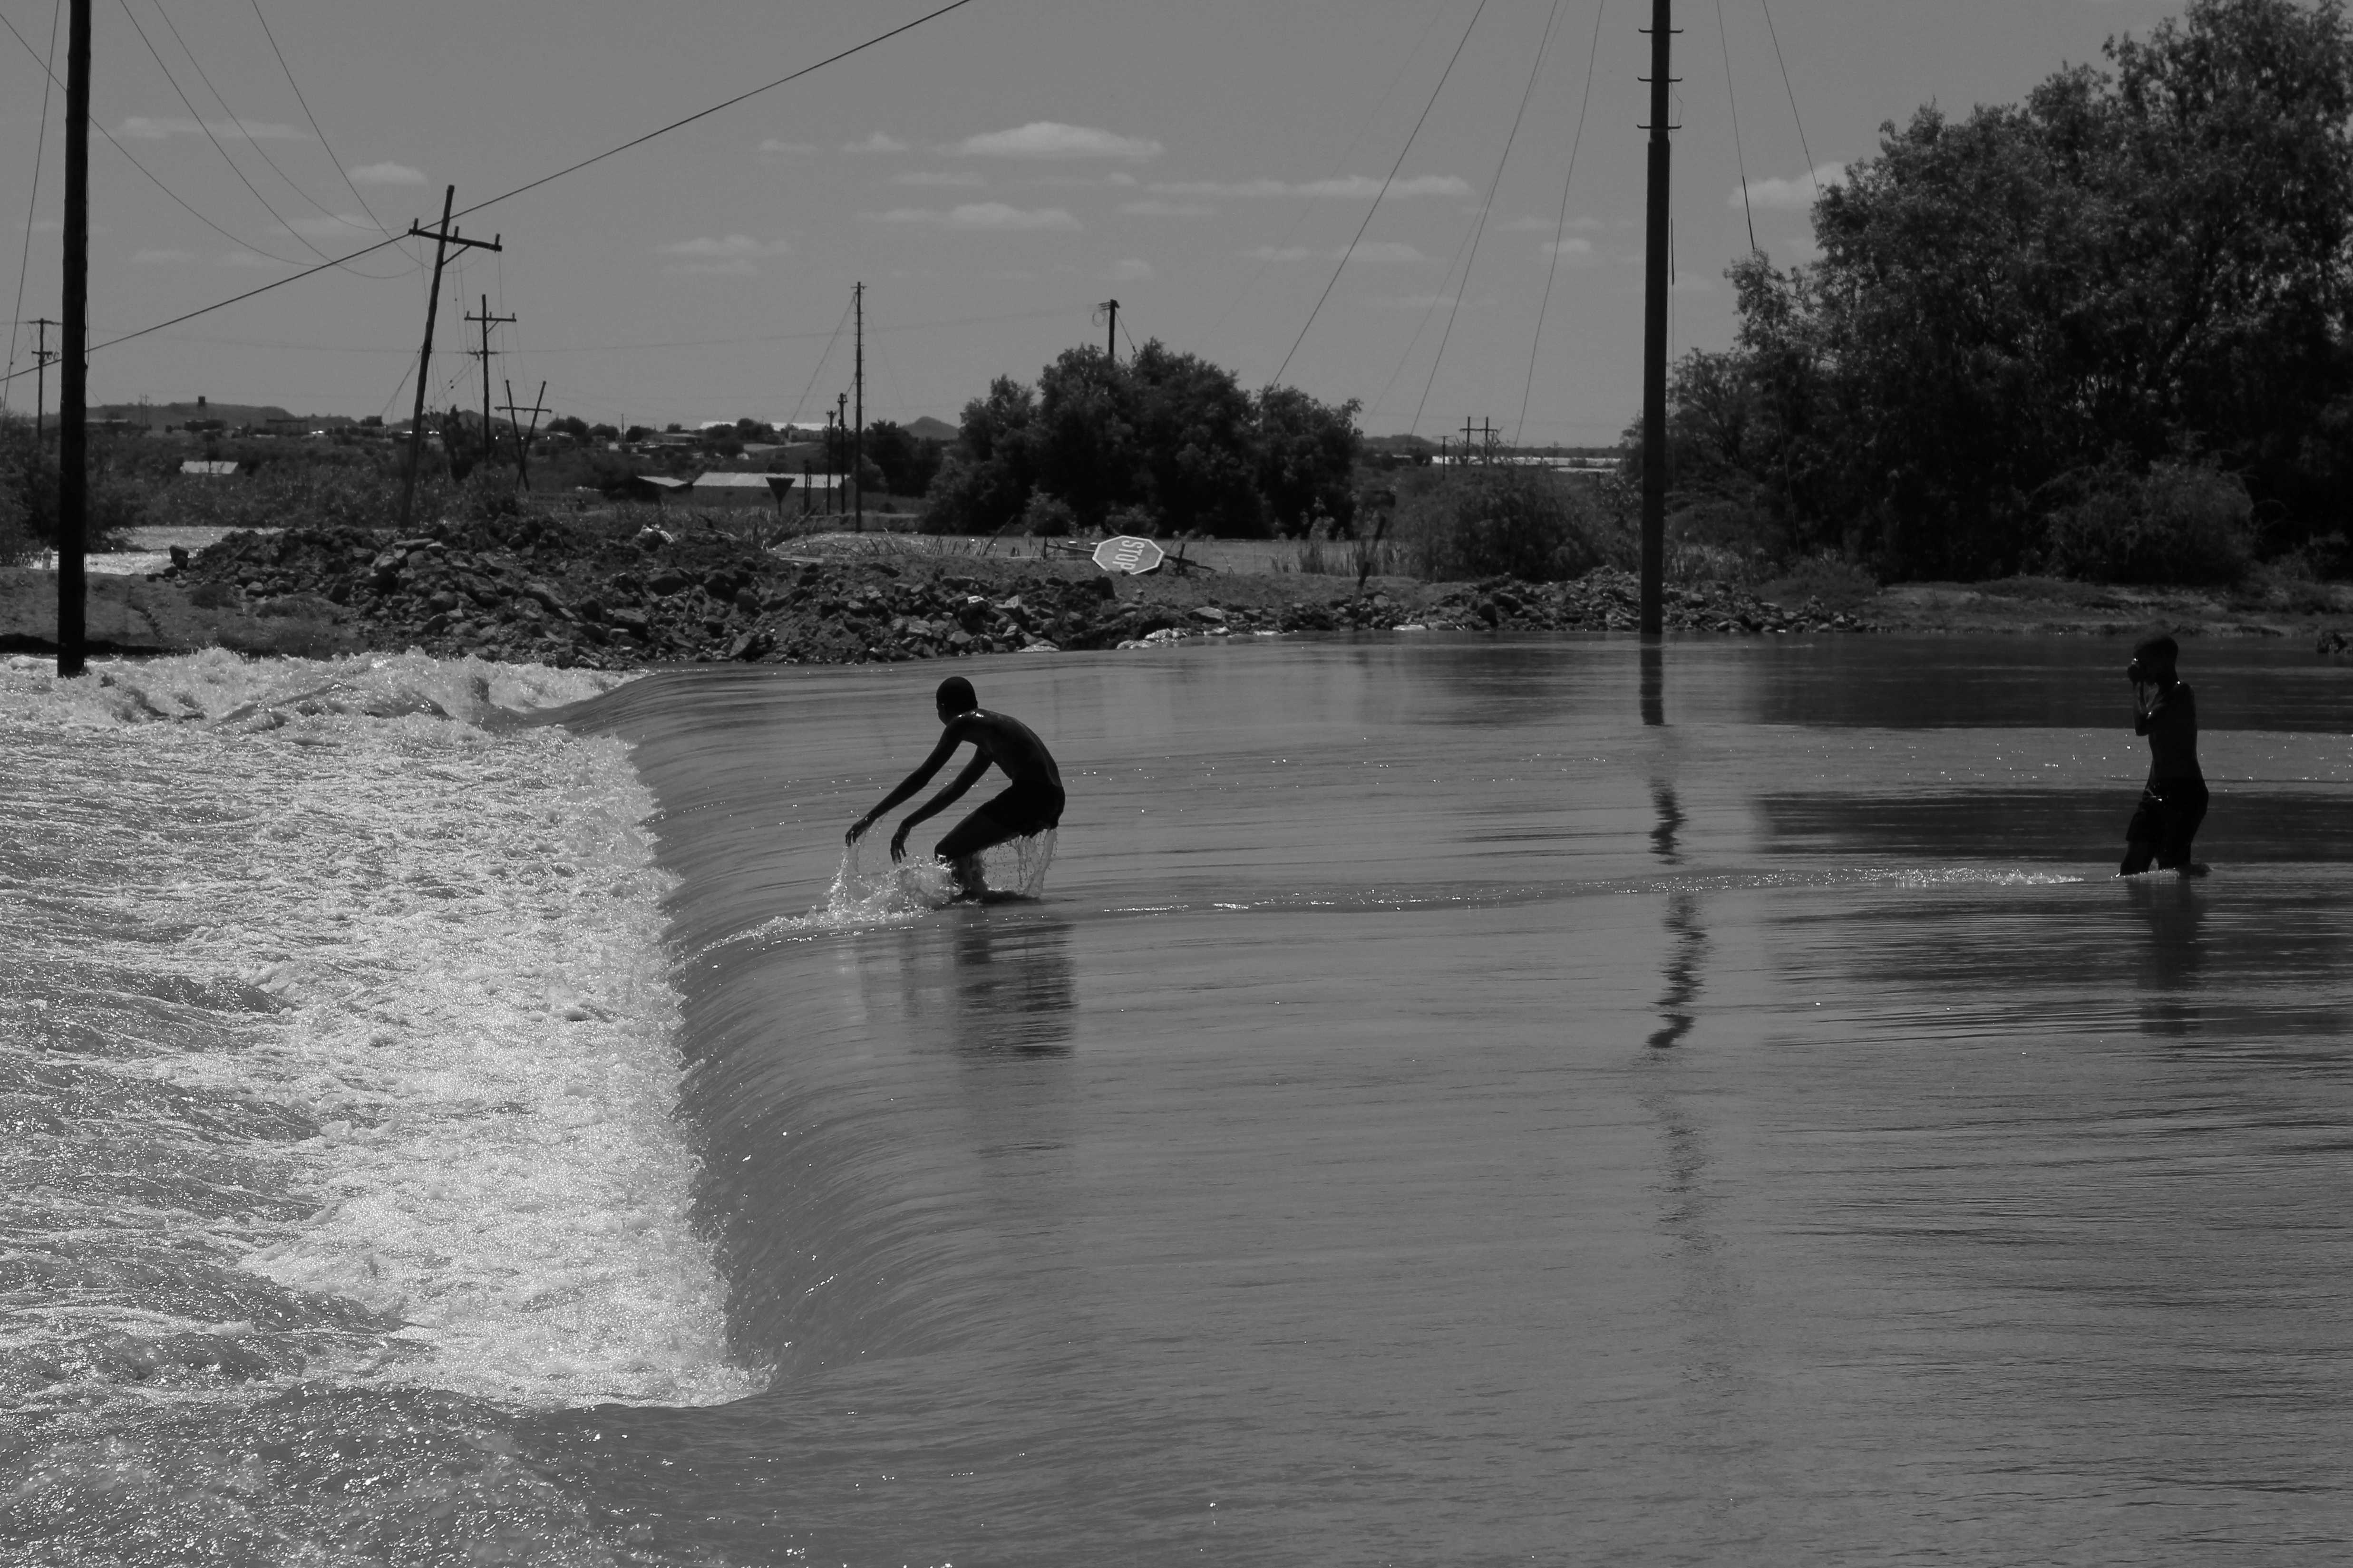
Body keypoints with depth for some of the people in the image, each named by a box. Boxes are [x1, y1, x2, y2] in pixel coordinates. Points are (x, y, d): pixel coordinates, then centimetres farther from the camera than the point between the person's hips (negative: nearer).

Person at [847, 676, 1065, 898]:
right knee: (963, 847, 24)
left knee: (948, 853, -6)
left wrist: (871, 817, -1)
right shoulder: (992, 725, 27)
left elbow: (922, 777, -4)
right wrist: (908, 824, 34)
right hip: (1051, 802, 9)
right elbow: (957, 789, 32)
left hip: (1029, 797, -9)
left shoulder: (962, 723, 0)